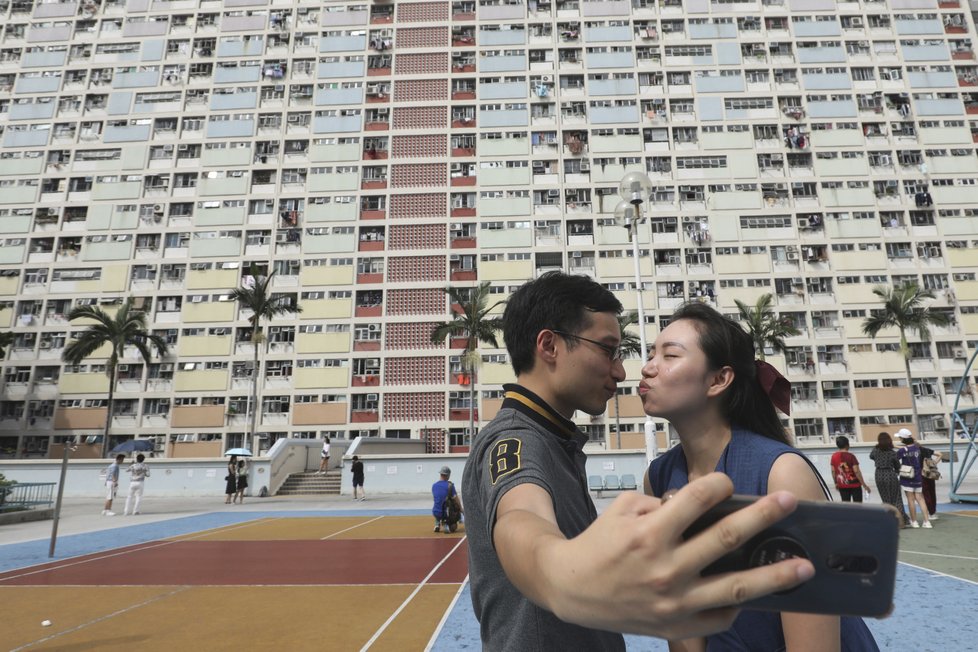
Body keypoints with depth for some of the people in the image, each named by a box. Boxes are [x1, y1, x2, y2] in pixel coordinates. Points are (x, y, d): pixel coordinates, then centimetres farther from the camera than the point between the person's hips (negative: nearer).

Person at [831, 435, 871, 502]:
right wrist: (864, 485, -10)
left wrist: (836, 483, 15)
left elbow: (833, 471, 3)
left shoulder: (834, 456, -2)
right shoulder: (851, 456, -14)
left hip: (842, 485, 4)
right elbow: (856, 471, -16)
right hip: (854, 484, -3)